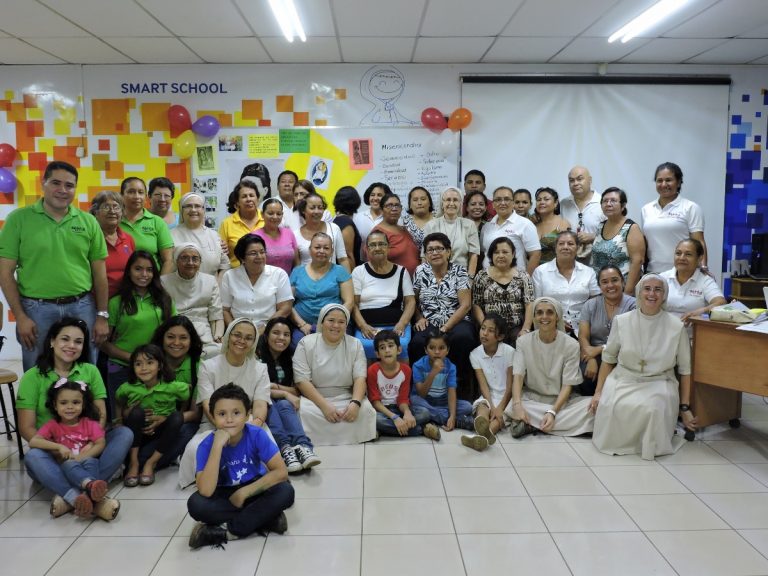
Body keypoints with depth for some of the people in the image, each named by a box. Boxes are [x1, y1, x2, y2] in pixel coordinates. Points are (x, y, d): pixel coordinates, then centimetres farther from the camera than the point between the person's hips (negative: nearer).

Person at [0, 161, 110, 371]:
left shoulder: (88, 222, 5)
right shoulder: (18, 218, -1)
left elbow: (99, 273, 7)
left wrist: (102, 315, 3)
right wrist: (20, 316, -8)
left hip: (82, 307, 2)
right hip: (36, 309, -2)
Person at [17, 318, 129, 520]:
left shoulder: (90, 371, 5)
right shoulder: (33, 377, -2)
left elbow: (101, 415, 0)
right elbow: (27, 428, -6)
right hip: (51, 452, -2)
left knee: (124, 433, -23)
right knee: (32, 457, -34)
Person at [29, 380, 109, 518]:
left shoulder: (89, 423, 4)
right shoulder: (52, 425, 5)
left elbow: (101, 444, -6)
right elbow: (33, 442, -9)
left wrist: (81, 457, -21)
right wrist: (59, 446, -21)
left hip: (85, 460, 1)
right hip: (65, 464, 0)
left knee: (91, 461, -34)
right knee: (70, 465, -36)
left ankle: (88, 494, -59)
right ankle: (90, 485, -65)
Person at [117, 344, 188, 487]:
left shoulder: (174, 387, -16)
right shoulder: (127, 388, -12)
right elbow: (119, 412, 5)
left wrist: (164, 419, -13)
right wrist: (129, 413, -16)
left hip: (162, 434, 0)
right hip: (137, 435, 0)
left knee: (177, 417, -28)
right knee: (137, 411, -27)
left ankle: (151, 463, -18)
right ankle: (133, 463, -19)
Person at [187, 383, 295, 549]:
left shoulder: (256, 435, -20)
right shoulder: (207, 445, -21)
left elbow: (281, 472, -21)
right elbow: (206, 491, -35)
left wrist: (244, 492, -23)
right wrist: (218, 445, -40)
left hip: (254, 489, 0)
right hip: (225, 495, 0)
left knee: (285, 492, -29)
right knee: (195, 504, -30)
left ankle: (228, 531, -21)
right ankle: (266, 518, -22)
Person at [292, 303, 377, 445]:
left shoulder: (355, 345, 4)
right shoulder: (306, 343, -3)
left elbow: (360, 378, -5)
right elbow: (302, 381, -10)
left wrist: (356, 403, -26)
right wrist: (324, 406, -22)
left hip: (347, 399, 2)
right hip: (314, 399, -1)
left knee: (365, 409, -27)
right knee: (305, 411, -33)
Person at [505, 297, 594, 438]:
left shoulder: (571, 345, -7)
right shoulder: (524, 341, -4)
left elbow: (567, 385, -9)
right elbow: (518, 375, -13)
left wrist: (553, 412, -25)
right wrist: (518, 405, -32)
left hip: (560, 400, 2)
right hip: (531, 398, -2)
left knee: (593, 405, -29)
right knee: (511, 408, -34)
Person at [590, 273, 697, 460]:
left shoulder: (676, 327, -2)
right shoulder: (621, 321, 0)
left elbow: (685, 369, 6)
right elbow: (608, 359, 10)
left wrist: (685, 407, 6)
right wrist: (598, 392, 7)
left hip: (659, 384, -1)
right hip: (623, 381, 1)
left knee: (651, 409, -34)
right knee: (611, 406, -30)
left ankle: (650, 443, -1)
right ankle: (617, 440, 2)